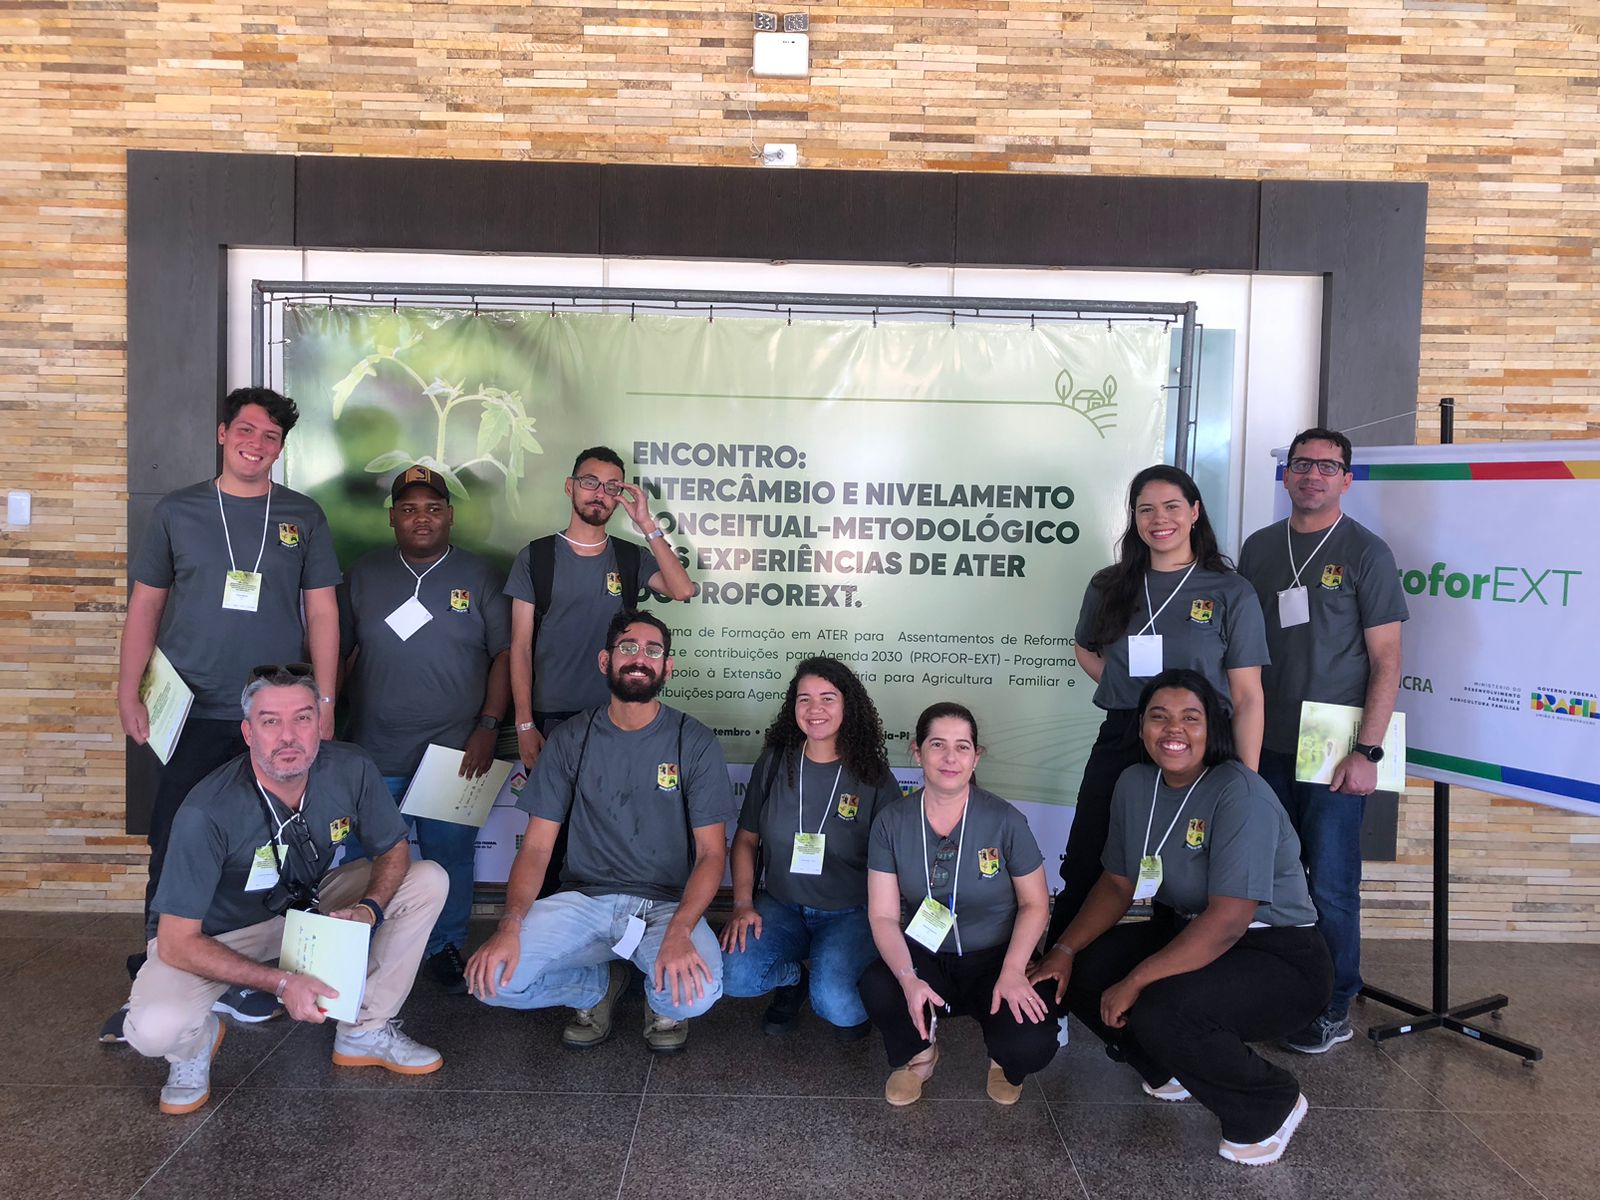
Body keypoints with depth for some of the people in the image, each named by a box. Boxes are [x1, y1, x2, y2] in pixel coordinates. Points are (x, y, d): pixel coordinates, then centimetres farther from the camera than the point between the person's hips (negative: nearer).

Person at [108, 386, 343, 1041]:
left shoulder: (303, 516, 6)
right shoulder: (176, 511, 6)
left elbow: (322, 612, 5)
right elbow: (145, 605, 7)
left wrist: (324, 701, 0)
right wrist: (128, 693, -1)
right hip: (192, 715, 0)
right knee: (174, 848, 2)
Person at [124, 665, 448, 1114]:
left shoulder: (351, 770, -20)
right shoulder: (208, 812, -32)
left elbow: (394, 849, -3)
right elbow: (177, 943, -27)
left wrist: (370, 909, -24)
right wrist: (281, 982, -34)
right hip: (216, 936, -4)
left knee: (428, 880, -13)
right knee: (155, 1029, -33)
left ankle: (365, 1031, 1)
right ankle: (198, 1039, 7)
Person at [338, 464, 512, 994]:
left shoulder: (479, 576, 2)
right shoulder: (364, 575, 7)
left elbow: (506, 653, 0)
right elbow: (338, 653, 10)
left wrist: (488, 727, -8)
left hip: (456, 751, -1)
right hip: (373, 752, 2)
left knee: (451, 857, 6)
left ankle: (446, 948, 24)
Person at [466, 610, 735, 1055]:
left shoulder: (695, 743, -3)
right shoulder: (571, 740, 2)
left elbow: (711, 852, -6)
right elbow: (536, 847, 0)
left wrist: (678, 931, -25)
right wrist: (509, 926, -20)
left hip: (667, 904, -2)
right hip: (583, 899, 2)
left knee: (696, 992, -32)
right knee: (493, 978, -22)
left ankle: (662, 1001, 8)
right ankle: (599, 985, 10)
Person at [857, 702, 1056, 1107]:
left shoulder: (1004, 820, -9)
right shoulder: (892, 822, -6)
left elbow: (1034, 903, -2)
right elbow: (883, 914, -8)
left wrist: (1012, 971, -18)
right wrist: (908, 978, -26)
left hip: (993, 959, -1)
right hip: (923, 957, 1)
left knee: (1031, 1046, -28)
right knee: (876, 986, -32)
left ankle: (1003, 1061, 14)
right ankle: (918, 1056, 5)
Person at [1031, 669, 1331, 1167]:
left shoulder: (1240, 794, -24)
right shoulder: (1135, 784, -1)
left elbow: (1227, 922, -30)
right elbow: (1117, 883, 8)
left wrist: (1135, 982, -29)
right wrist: (1065, 950, -5)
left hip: (1281, 958, -7)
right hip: (1192, 935, 8)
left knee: (1161, 1011, -31)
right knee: (1076, 974, -5)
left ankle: (1271, 1107, -1)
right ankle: (1176, 1069, 18)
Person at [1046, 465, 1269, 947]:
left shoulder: (1232, 593, -3)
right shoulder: (1109, 586, 7)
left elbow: (1246, 696, -5)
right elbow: (1086, 650, 24)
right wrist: (1125, 690, 4)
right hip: (1119, 742, 3)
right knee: (1082, 874, 6)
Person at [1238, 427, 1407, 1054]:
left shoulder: (1365, 551, -3)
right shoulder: (1259, 548, 9)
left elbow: (1386, 660, -5)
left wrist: (1366, 751, -12)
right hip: (1266, 745, 4)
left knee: (1330, 885, 1)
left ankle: (1333, 1010, 17)